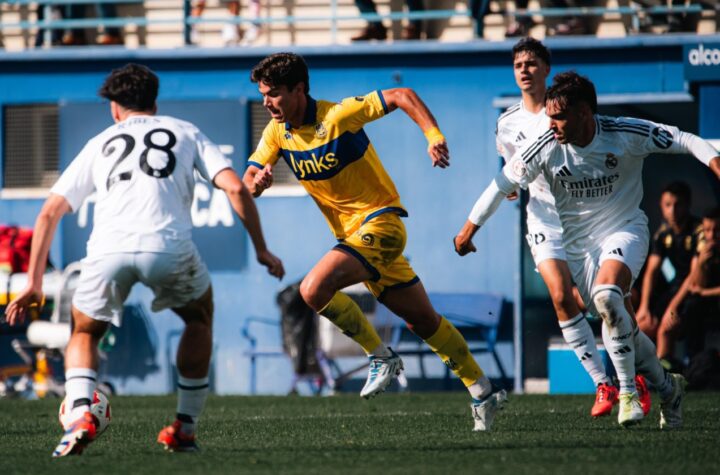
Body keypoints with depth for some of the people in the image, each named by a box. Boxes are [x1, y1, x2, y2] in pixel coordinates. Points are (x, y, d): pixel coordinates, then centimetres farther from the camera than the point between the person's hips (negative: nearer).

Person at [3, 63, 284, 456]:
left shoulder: (101, 143, 29)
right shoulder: (185, 132, 26)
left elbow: (50, 213, 23)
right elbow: (235, 188, 12)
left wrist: (34, 284, 25)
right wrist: (261, 250, 19)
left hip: (108, 248, 1)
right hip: (168, 245, -1)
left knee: (84, 334, 26)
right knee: (200, 318, 29)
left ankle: (79, 415, -2)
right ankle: (185, 428, 23)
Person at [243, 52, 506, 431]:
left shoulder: (338, 115, -17)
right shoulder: (277, 132, 2)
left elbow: (402, 96, -14)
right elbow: (246, 183, 1)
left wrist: (434, 137, -27)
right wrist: (257, 182, -23)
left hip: (380, 222, -7)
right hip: (351, 233, 7)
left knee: (314, 289, -25)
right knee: (423, 321, 13)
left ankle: (381, 357, -10)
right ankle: (482, 393, 22)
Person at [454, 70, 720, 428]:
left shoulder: (626, 134, -19)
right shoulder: (545, 147, -15)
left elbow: (686, 141, -12)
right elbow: (501, 185, -3)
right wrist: (468, 230, 2)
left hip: (624, 229, -3)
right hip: (576, 243, 3)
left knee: (606, 296, -31)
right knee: (622, 327, 0)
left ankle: (628, 391, -17)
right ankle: (668, 388, 24)